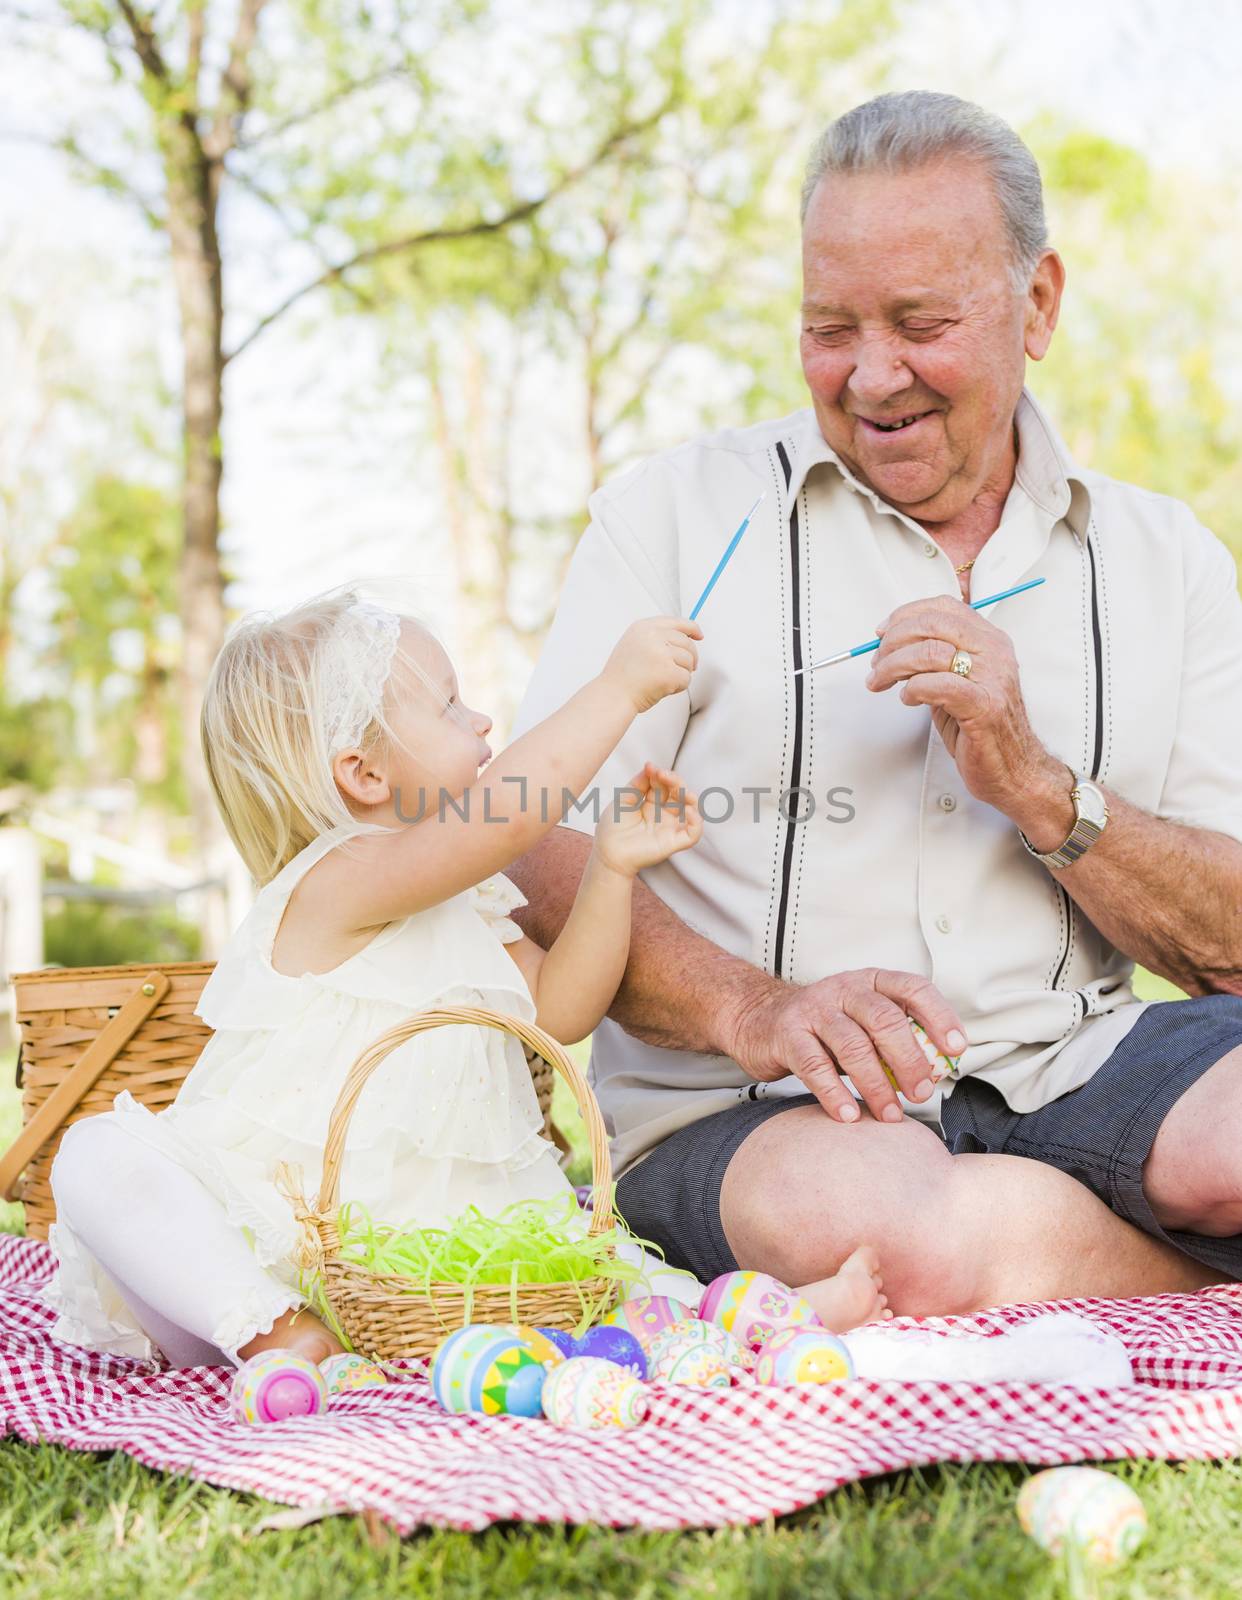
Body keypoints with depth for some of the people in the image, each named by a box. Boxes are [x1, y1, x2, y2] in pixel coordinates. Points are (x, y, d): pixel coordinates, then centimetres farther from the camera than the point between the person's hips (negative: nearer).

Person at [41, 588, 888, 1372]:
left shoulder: (463, 895, 13)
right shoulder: (334, 883, -17)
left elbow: (558, 1008, 9)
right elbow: (507, 813, -32)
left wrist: (612, 869, -1)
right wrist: (620, 689, -26)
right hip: (263, 1232, -7)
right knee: (102, 1157, -32)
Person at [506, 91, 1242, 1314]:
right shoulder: (675, 516, 7)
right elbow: (542, 853, -3)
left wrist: (1036, 784, -11)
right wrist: (750, 1008, -21)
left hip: (1077, 1069, 1)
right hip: (745, 1114, -1)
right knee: (928, 1242, -36)